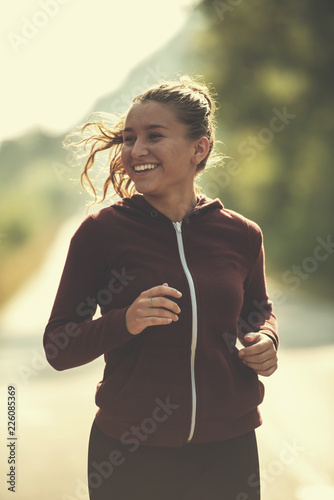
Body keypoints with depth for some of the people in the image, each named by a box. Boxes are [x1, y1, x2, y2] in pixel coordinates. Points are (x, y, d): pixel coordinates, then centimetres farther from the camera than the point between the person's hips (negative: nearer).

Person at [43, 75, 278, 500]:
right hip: (127, 454, -2)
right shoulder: (100, 232, -9)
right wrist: (126, 322, -22)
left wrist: (266, 339, -3)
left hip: (228, 448, 3)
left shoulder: (241, 236, -1)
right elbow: (58, 348, -6)